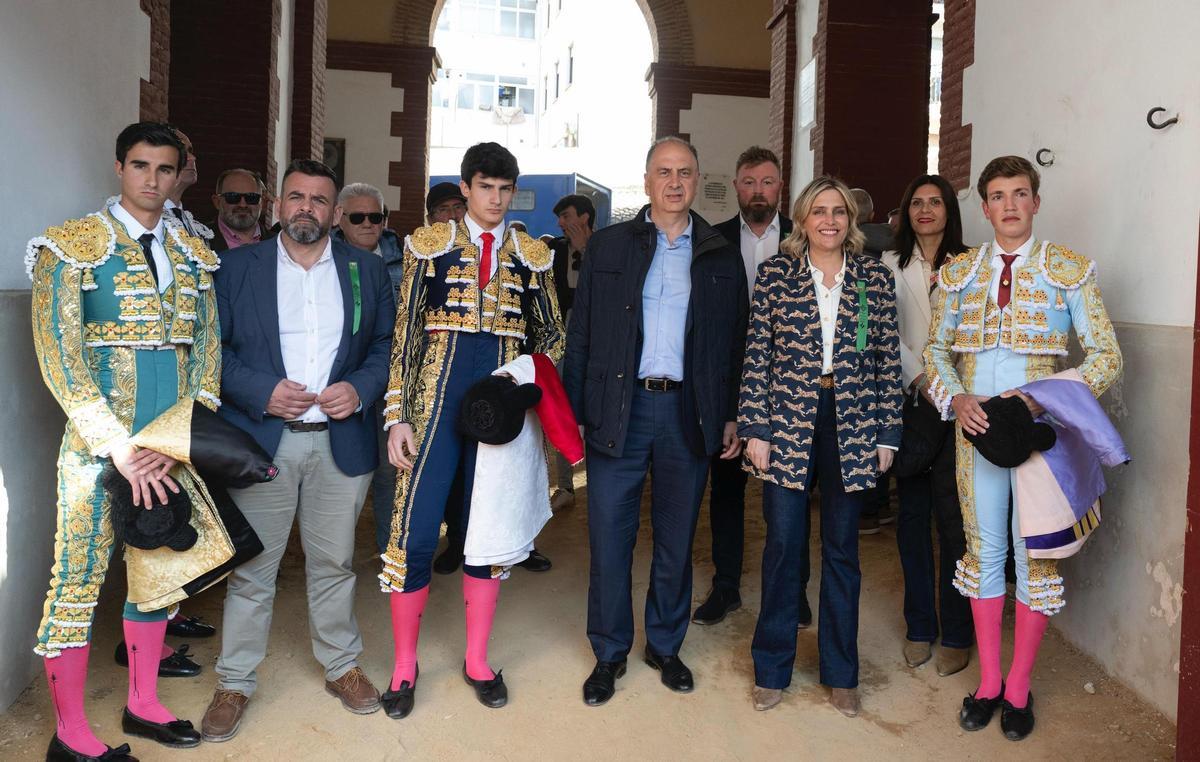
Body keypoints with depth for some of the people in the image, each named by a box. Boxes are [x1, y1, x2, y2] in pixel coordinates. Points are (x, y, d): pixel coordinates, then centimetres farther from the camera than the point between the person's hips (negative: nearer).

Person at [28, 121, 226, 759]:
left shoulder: (193, 253, 10)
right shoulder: (73, 245, -5)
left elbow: (206, 348, 9)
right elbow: (58, 355, -11)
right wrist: (120, 447, -17)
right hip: (100, 443, -5)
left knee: (161, 574, 13)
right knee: (79, 577, 3)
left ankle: (143, 704, 30)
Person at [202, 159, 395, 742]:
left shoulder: (366, 270, 8)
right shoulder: (238, 268, 3)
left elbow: (389, 344, 8)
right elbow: (213, 348, 0)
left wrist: (361, 388, -10)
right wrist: (261, 391, -14)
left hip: (341, 440, 1)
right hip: (261, 439, -1)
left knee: (334, 562, 13)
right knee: (251, 567, 6)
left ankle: (342, 666, 30)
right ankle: (235, 683, 21)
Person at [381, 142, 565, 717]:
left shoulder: (531, 255, 9)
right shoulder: (429, 244, 3)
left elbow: (551, 336, 15)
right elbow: (404, 332, 0)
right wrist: (398, 416, -6)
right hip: (437, 397, -2)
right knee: (415, 533, -4)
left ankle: (477, 660, 24)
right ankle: (404, 666, 15)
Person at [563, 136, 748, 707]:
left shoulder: (722, 257, 9)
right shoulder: (607, 246, 6)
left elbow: (735, 344, 10)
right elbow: (581, 334, 4)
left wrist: (732, 417, 4)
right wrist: (573, 411, -3)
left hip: (689, 413, 1)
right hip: (618, 410, -1)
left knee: (677, 541, 11)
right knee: (609, 538, 2)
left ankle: (665, 646, 29)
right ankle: (609, 654, 20)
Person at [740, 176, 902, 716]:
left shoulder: (875, 277, 4)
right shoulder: (775, 272, 1)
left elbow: (887, 359, 5)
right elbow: (757, 355, -1)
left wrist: (887, 434, 2)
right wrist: (755, 429, -5)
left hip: (851, 425, 1)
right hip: (788, 420, -1)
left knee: (842, 549, 11)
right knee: (783, 543, 5)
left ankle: (840, 672, 25)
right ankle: (772, 667, 21)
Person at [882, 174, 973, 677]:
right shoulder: (892, 264, 10)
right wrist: (920, 380, -8)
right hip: (909, 399, 2)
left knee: (953, 517, -3)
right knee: (912, 513, 6)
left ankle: (956, 633, 9)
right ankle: (919, 626, 18)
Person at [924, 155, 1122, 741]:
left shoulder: (1071, 271, -1)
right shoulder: (958, 273, 7)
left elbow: (1106, 356, -3)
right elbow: (936, 351, 10)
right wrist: (956, 398, -9)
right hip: (977, 428, 2)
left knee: (1035, 555, 4)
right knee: (983, 549, 9)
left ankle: (1019, 688, 20)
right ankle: (989, 682, 23)